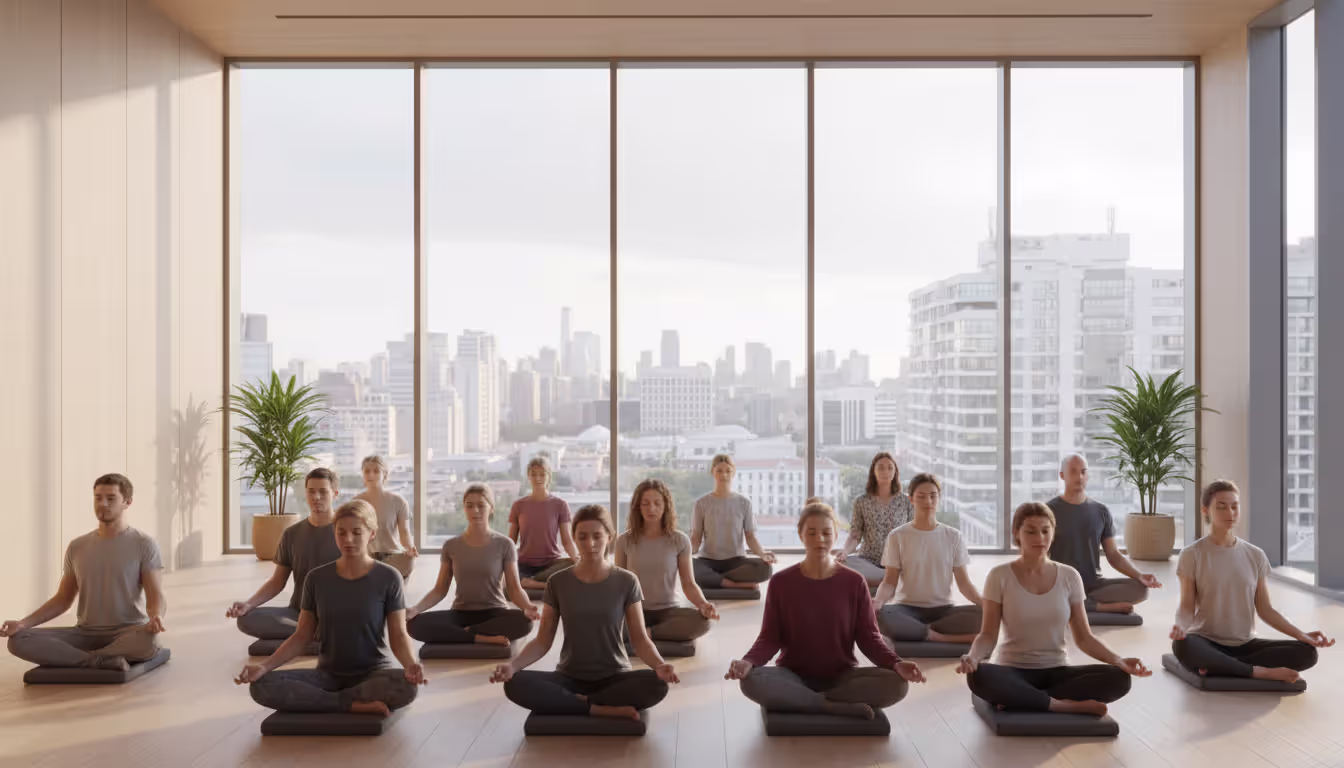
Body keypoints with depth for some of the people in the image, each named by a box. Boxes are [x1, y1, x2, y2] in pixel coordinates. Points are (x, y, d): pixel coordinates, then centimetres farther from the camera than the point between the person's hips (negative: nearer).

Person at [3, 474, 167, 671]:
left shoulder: (144, 544, -5)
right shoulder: (77, 547, 10)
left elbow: (156, 597, -12)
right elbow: (63, 600, 13)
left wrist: (156, 618, -36)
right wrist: (22, 623, -3)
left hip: (128, 635, -5)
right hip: (86, 634, 5)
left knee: (148, 640, -41)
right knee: (19, 640, -19)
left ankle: (67, 659, -24)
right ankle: (103, 661, -26)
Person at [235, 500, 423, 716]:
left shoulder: (388, 578, -7)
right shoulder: (317, 579, 1)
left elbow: (399, 635, -8)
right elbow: (302, 636, 4)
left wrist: (411, 664, -30)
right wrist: (264, 666, -12)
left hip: (373, 673, -3)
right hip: (328, 674, 3)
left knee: (407, 686, -37)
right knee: (261, 686, -23)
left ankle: (316, 701, -17)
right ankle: (356, 705, -21)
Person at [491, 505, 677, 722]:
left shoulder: (626, 582, -5)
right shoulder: (558, 583, -2)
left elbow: (640, 639, -6)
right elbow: (543, 641, 0)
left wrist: (659, 665, -27)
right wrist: (512, 665, -19)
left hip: (614, 677, -1)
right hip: (570, 678, 1)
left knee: (657, 684, -33)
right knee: (515, 684, -28)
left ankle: (577, 703, -15)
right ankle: (607, 710, -21)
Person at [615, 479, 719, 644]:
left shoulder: (680, 540, -2)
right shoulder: (625, 540, 0)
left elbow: (689, 583, -2)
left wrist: (704, 604, -22)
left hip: (668, 610, 0)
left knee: (702, 621, -33)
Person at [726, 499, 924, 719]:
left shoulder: (854, 582, -2)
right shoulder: (781, 582, -3)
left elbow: (868, 637, -1)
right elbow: (770, 638, -4)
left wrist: (896, 664, -21)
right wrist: (748, 662, -24)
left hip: (842, 676, 1)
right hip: (794, 676, -1)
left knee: (896, 683, -27)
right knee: (752, 681, -33)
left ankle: (797, 700, -19)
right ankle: (841, 708, -23)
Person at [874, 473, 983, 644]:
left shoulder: (953, 536, 7)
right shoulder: (897, 536, 2)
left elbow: (964, 582, 4)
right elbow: (890, 582, -2)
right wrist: (878, 600, -25)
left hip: (943, 609, 2)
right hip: (908, 609, -2)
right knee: (877, 615, -36)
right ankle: (941, 637, -25)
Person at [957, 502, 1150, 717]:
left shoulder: (1069, 576, 2)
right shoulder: (1000, 576, -6)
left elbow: (1084, 637, 4)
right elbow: (988, 635, -6)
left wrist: (1118, 660, -14)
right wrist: (973, 656, -28)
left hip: (1056, 672, 3)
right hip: (1015, 672, -3)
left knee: (1118, 678, -24)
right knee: (978, 676, -37)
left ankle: (1018, 699, -20)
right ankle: (1068, 705, -23)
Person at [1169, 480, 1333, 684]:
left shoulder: (1255, 556, 6)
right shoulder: (1192, 555, -5)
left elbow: (1265, 609, 8)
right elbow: (1187, 607, -7)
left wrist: (1301, 635, -5)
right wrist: (1180, 627, -29)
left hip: (1244, 644, 5)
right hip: (1207, 643, -4)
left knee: (1307, 652, -20)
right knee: (1182, 646, -40)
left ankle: (1218, 666, -20)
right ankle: (1260, 672, -22)